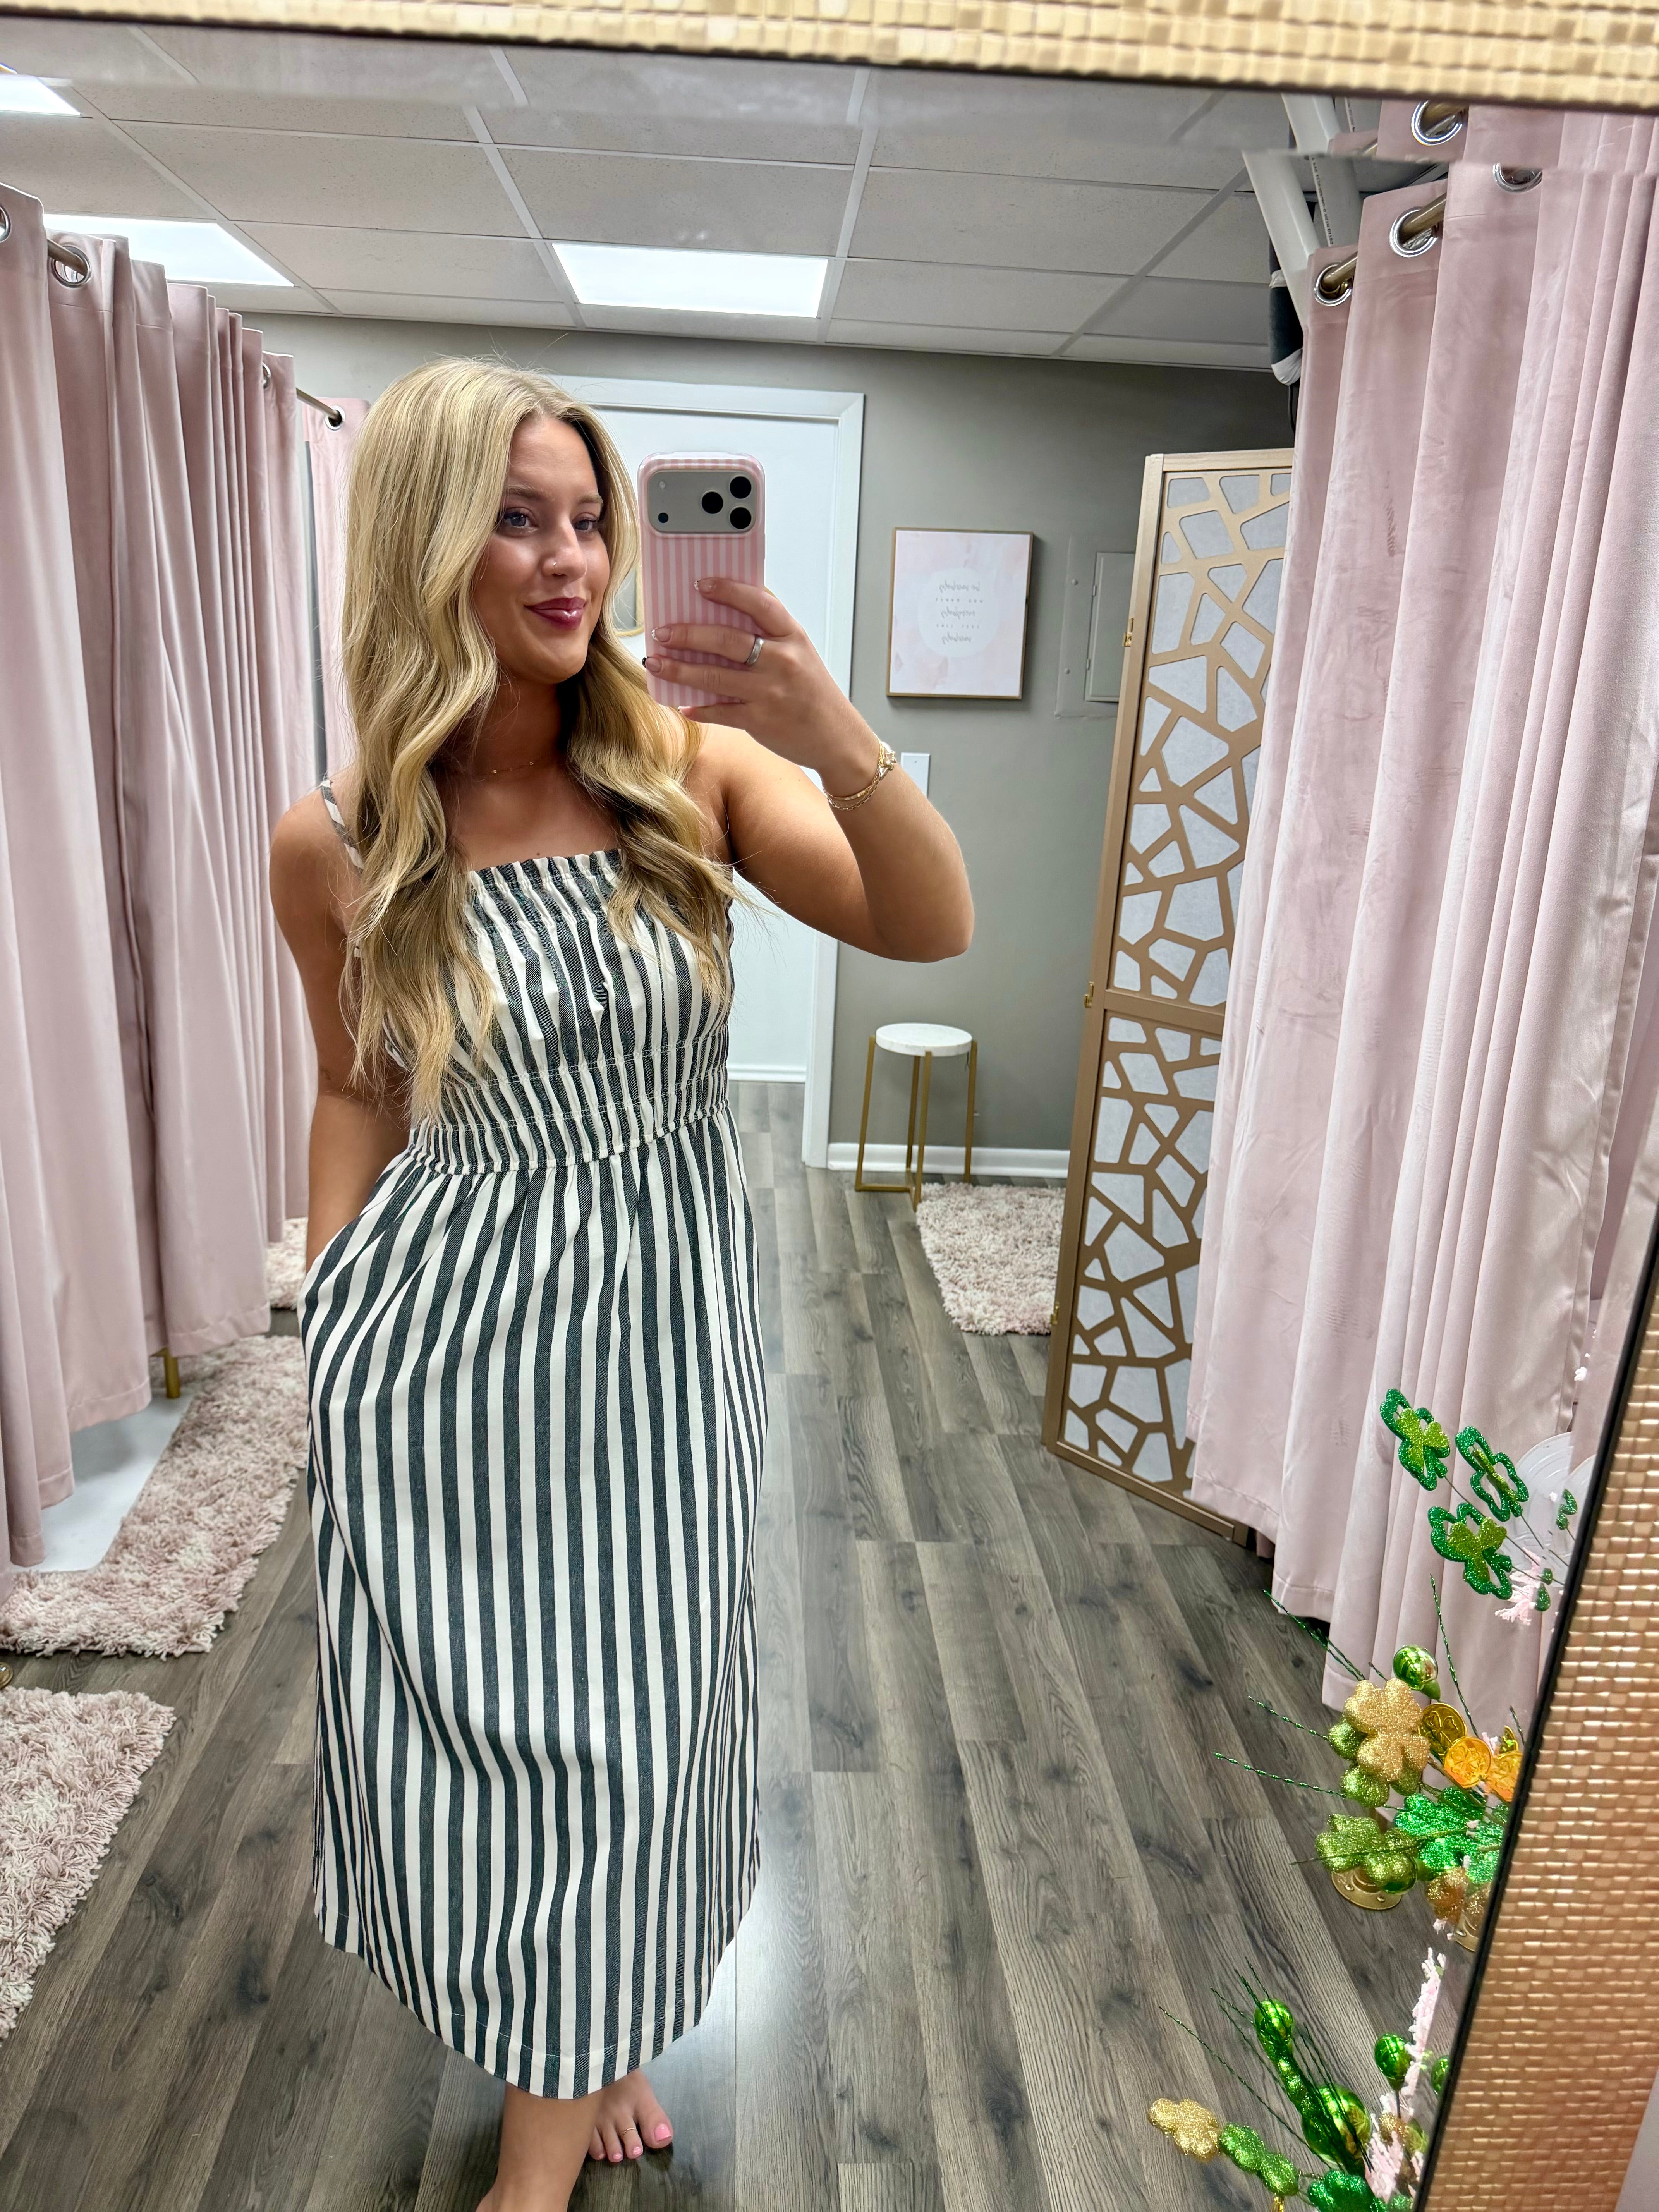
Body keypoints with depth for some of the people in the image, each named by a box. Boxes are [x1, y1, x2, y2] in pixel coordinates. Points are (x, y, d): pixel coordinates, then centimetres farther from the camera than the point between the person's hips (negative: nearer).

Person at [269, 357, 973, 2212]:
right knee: (477, 1709, 14)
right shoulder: (335, 845, -8)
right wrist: (326, 1327, 7)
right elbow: (361, 1092, 5)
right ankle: (565, 2062, 49)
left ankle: (587, 2052, 52)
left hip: (662, 1315, 1)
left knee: (627, 1708, 18)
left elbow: (933, 929, -16)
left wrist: (833, 736, -33)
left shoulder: (691, 773, -8)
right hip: (446, 1332, -1)